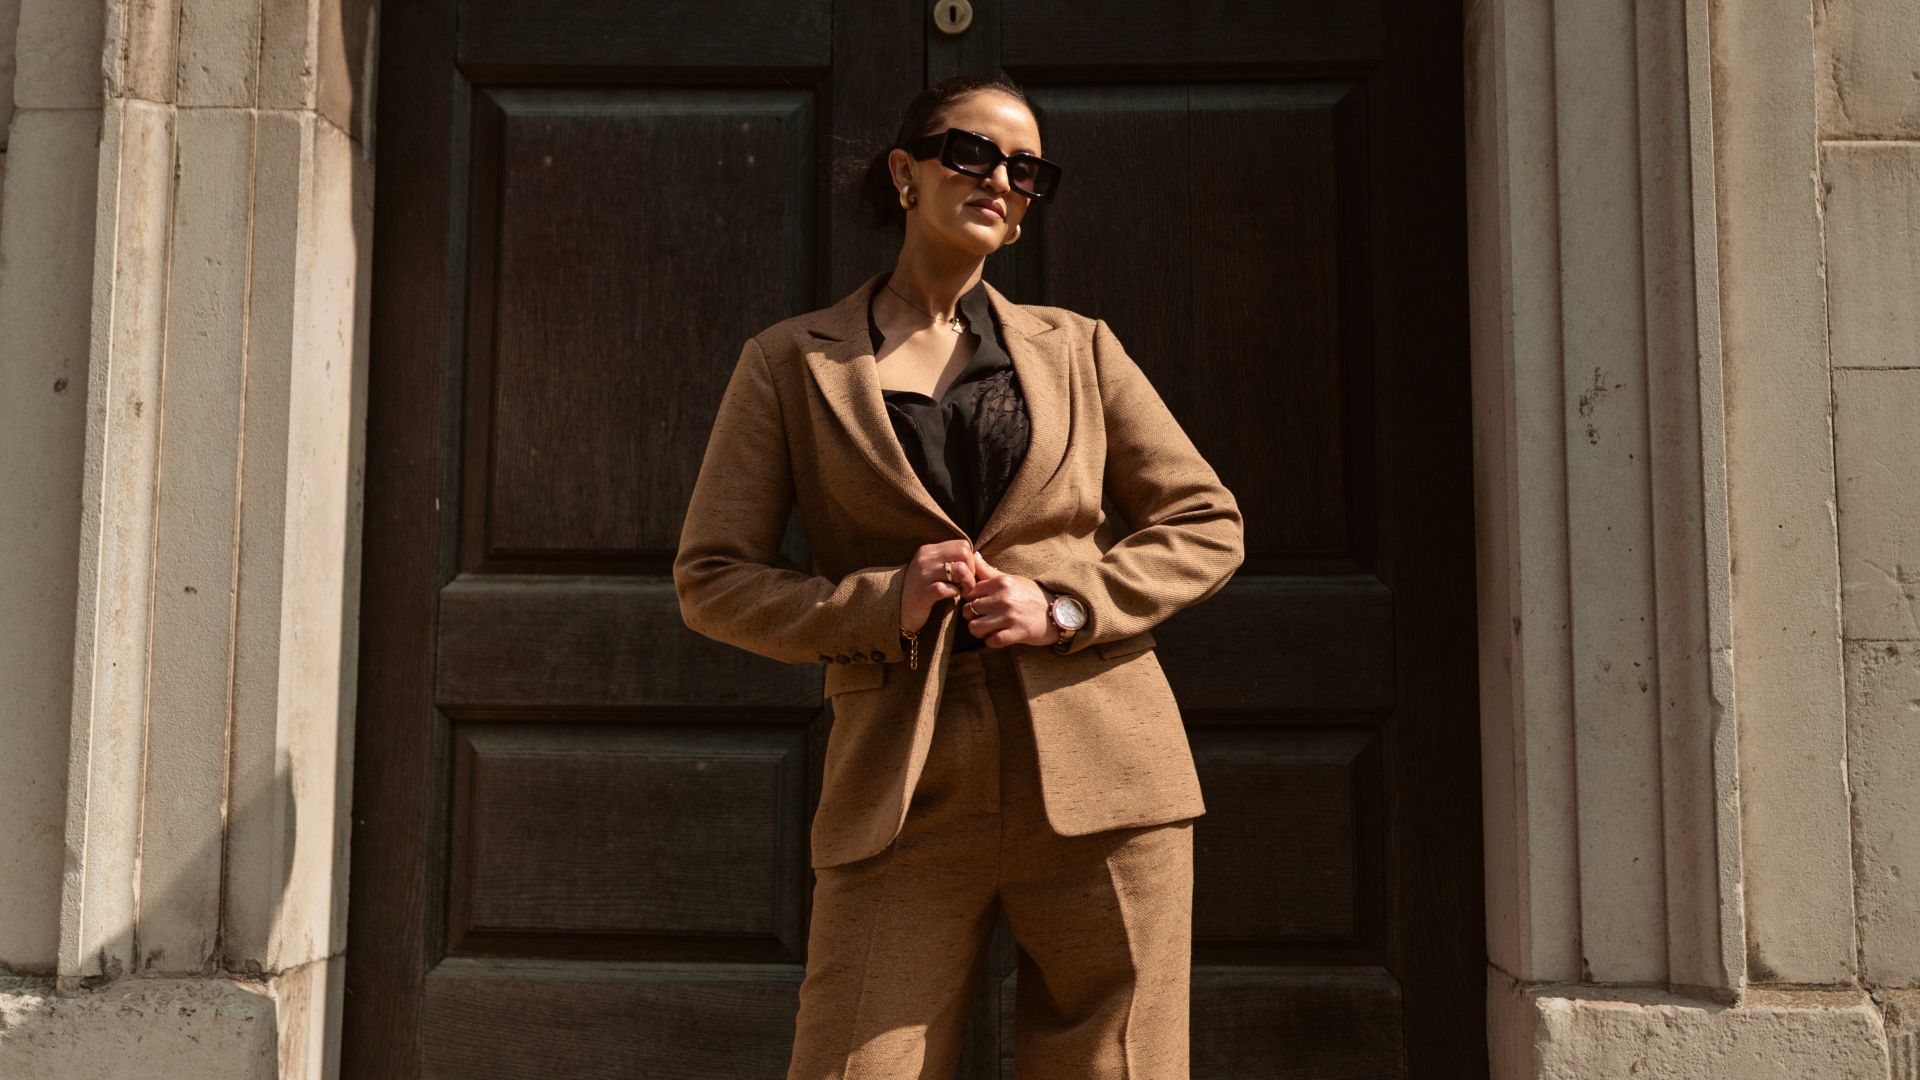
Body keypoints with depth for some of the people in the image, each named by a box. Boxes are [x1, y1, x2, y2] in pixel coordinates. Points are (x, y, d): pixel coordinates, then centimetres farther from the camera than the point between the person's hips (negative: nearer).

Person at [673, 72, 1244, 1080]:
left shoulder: (1078, 348, 12)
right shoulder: (791, 363, 8)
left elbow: (1207, 523, 12)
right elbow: (711, 578, 6)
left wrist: (1065, 605, -5)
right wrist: (879, 604, -10)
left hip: (1102, 776, 2)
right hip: (906, 798, -1)